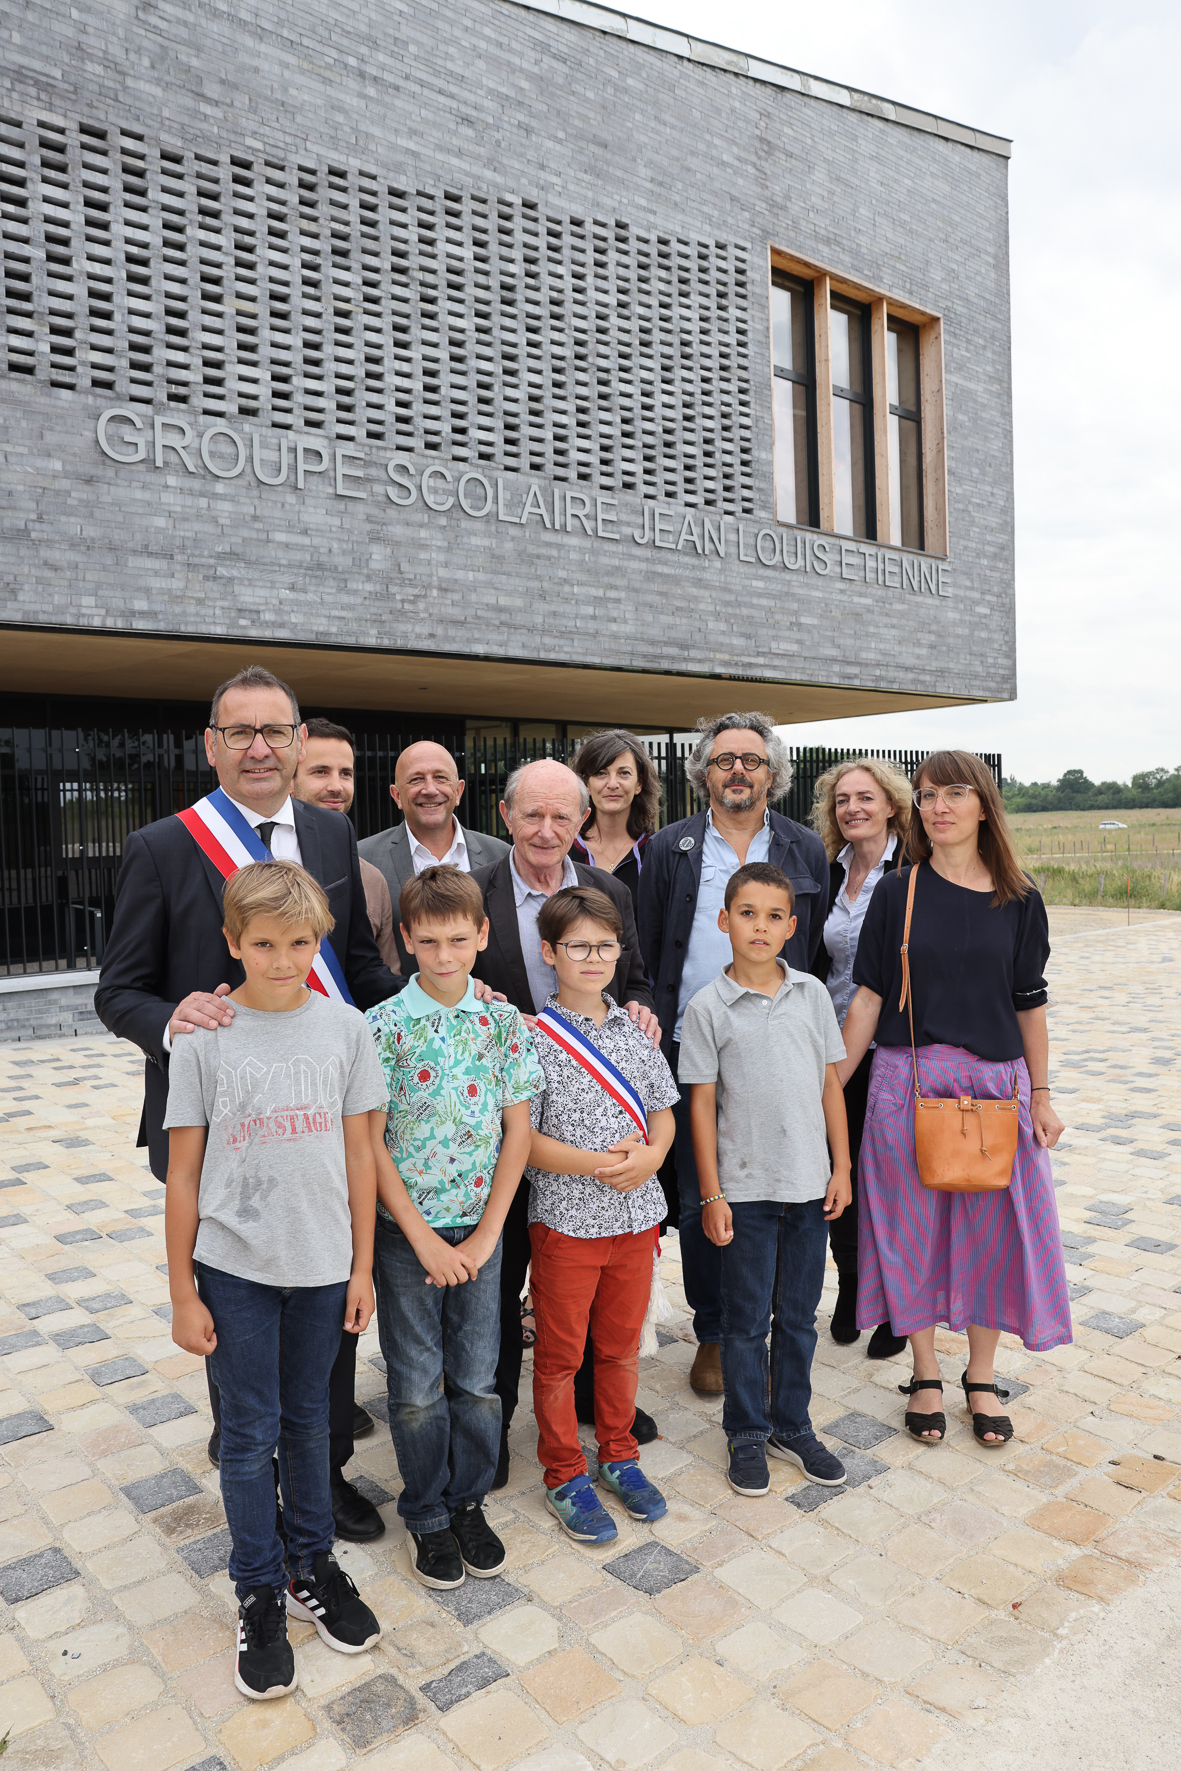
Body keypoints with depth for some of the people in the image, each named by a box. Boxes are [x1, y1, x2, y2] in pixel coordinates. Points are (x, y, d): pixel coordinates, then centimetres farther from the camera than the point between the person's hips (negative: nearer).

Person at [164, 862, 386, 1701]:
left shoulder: (345, 1026, -5)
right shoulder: (204, 1039, -9)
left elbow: (358, 1152, 0)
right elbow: (183, 1173, -4)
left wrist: (363, 1267, 3)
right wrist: (183, 1293, -2)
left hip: (321, 1264, 2)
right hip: (234, 1268, -1)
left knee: (309, 1423, 18)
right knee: (249, 1432, 10)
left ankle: (311, 1567, 38)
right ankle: (260, 1597, 30)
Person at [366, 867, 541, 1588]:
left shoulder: (505, 1023, -3)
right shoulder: (385, 1027, -11)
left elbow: (517, 1131, -1)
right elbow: (370, 1143, -10)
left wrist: (485, 1234, -6)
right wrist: (425, 1239, -11)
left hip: (481, 1228, 2)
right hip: (408, 1230, -2)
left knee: (478, 1377, 14)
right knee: (418, 1385, 11)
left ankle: (470, 1500, 35)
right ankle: (428, 1514, 31)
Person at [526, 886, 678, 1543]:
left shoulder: (635, 1029, 3)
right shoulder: (533, 1037, -12)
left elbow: (663, 1112, 10)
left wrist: (650, 1156, -10)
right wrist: (597, 1163, -22)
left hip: (636, 1216, 4)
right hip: (566, 1219, -4)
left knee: (623, 1343, 19)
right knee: (560, 1354, 11)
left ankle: (620, 1456, 39)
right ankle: (566, 1474, 30)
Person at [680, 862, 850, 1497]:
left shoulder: (812, 993, 2)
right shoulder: (708, 1006, -7)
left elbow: (831, 1083, 7)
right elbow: (701, 1103, -5)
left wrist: (841, 1168, 4)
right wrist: (711, 1194, -6)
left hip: (809, 1183, 3)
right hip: (745, 1187, -3)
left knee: (798, 1315, 16)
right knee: (746, 1319, 10)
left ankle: (792, 1426, 34)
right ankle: (747, 1434, 28)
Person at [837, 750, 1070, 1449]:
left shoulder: (1020, 900, 2)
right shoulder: (897, 893, -1)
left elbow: (1030, 1004, 6)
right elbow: (868, 998, -1)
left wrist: (1041, 1095, 3)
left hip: (995, 1081, 1)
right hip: (908, 1082, -1)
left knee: (992, 1225, 8)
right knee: (913, 1226, 7)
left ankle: (982, 1377, 28)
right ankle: (926, 1376, 26)